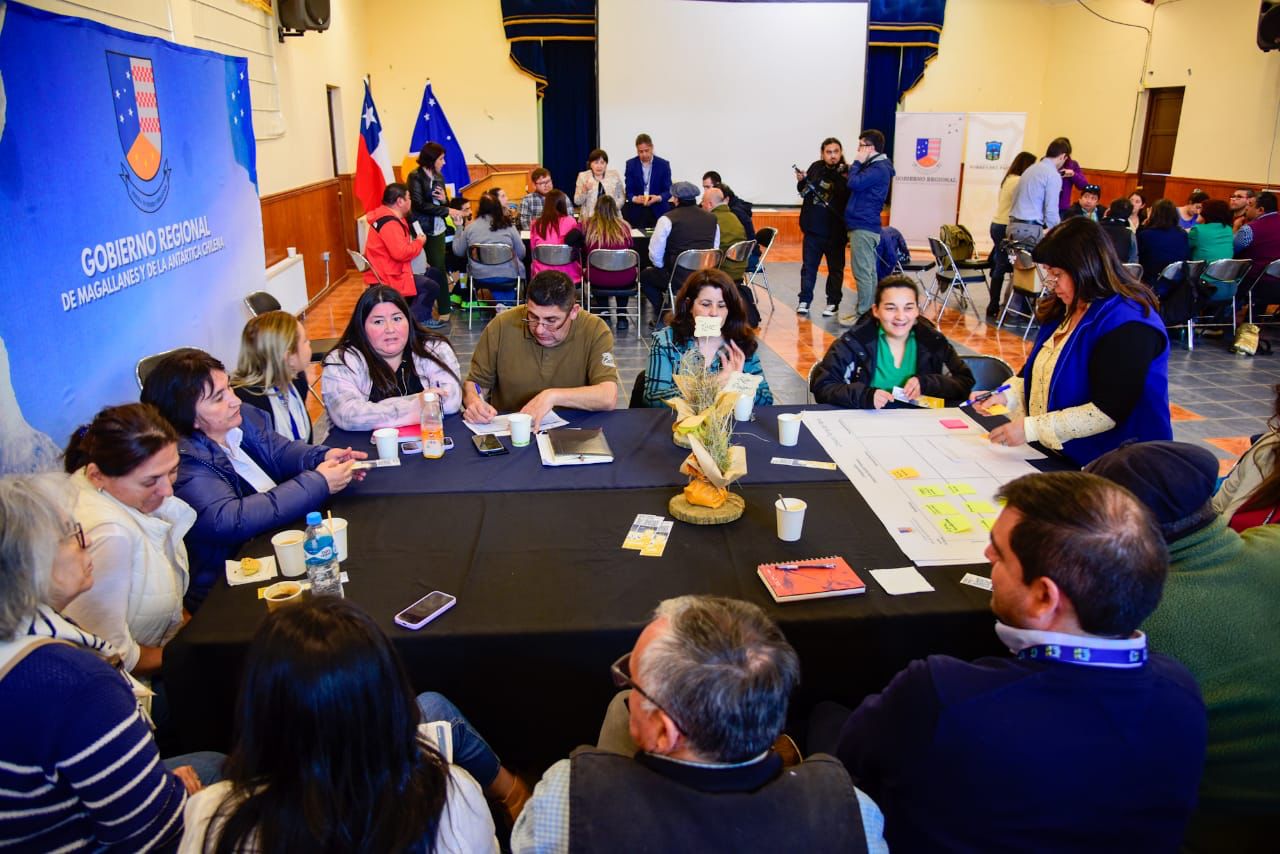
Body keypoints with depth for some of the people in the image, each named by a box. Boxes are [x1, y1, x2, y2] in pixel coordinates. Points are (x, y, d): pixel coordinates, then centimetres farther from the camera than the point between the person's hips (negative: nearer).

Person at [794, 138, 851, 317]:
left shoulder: (847, 172, -9)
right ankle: (804, 300, 18)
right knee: (808, 266, 9)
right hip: (813, 228, 3)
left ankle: (833, 302, 18)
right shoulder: (815, 167, 1)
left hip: (835, 231, -3)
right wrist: (802, 181, -5)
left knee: (835, 268, 9)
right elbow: (803, 191, 12)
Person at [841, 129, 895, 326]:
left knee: (862, 272, -8)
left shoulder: (878, 169, -14)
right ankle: (867, 311, 19)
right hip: (866, 225, 11)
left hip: (863, 227, -11)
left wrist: (856, 163, -10)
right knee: (869, 271, 13)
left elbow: (854, 183, -22)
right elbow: (858, 185, 18)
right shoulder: (875, 166, 19)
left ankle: (863, 314, -6)